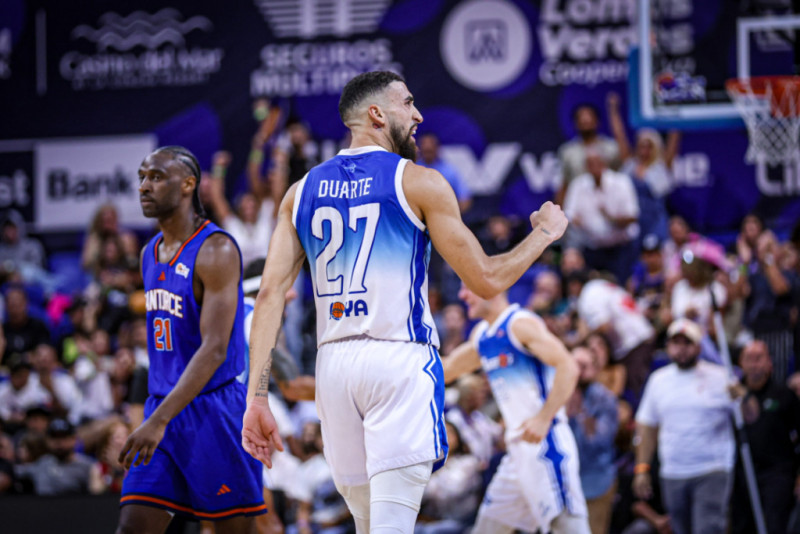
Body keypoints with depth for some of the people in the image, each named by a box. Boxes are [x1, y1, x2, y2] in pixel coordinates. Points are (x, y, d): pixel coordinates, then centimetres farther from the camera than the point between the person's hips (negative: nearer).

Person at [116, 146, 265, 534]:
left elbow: (215, 349, -23)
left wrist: (160, 420, -31)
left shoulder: (216, 251, -14)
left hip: (214, 410, -7)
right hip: (164, 409, 7)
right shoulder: (151, 254, 13)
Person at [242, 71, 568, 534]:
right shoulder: (419, 183, -3)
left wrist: (258, 397, 0)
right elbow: (487, 280, -2)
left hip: (334, 362, 5)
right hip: (401, 360, -5)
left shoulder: (302, 192, 11)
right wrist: (544, 234, 15)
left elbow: (271, 294, 2)